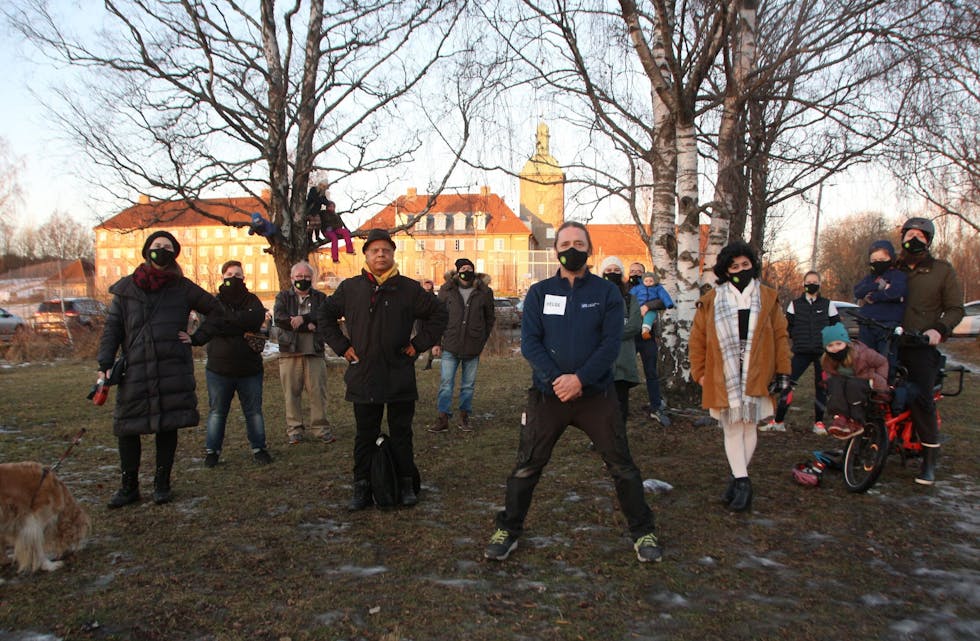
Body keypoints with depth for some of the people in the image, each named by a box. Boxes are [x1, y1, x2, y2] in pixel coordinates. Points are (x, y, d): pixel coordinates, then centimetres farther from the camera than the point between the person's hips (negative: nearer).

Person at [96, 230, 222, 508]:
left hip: (173, 369, 0)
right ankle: (129, 486, 16)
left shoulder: (181, 287, 8)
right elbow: (112, 328, 6)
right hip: (135, 370, 1)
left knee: (167, 426, 5)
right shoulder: (125, 288, 9)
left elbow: (215, 308, 19)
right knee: (127, 427, 1)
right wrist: (105, 365, -3)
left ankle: (162, 484, 18)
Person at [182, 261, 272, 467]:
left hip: (249, 368, 0)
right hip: (219, 367, 0)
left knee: (254, 411, 8)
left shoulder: (251, 300, 3)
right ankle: (212, 450, 20)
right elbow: (207, 328, -12)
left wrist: (224, 320, -20)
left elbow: (256, 317, -20)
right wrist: (193, 338, -33)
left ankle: (258, 448, 20)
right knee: (217, 412, 8)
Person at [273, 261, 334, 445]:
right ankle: (295, 430, 9)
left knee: (318, 392, -1)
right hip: (289, 353, 0)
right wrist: (308, 326, -10)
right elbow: (279, 318, -7)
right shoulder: (283, 297, 12)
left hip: (314, 353, 0)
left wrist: (303, 318, -17)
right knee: (292, 393, 1)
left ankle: (321, 428, 7)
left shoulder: (320, 297, 15)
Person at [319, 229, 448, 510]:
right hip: (363, 377, 1)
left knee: (401, 434, 10)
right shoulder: (350, 288, 5)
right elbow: (326, 317, 17)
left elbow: (438, 314, 10)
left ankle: (407, 484, 22)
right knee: (365, 436, 9)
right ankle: (361, 488, 18)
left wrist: (419, 344, 2)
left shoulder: (409, 288, 2)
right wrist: (342, 346, 6)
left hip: (400, 378, -1)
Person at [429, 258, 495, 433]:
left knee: (468, 385, 10)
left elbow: (489, 319, 12)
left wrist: (481, 341, 6)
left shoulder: (484, 292, 2)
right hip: (450, 346, 0)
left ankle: (464, 418, 21)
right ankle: (442, 419, 4)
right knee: (446, 384, -2)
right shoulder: (447, 290, 2)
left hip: (472, 348, 1)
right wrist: (436, 342, 2)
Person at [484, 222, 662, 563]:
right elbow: (529, 342, -4)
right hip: (548, 394, 1)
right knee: (527, 467, 5)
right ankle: (507, 531, 21)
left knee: (622, 465, 4)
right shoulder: (539, 292, 4)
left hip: (596, 394, 0)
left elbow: (611, 343, -7)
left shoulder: (607, 292, 2)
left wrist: (580, 379, -19)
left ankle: (642, 532, 22)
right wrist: (556, 378, -18)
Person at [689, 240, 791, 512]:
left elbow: (780, 336, 7)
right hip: (723, 376, -1)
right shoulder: (711, 301, 4)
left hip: (756, 375, 1)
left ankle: (736, 478, 18)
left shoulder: (767, 297, 7)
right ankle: (742, 482, 3)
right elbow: (697, 339, 6)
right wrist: (700, 373, 2)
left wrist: (782, 371, 2)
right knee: (732, 428, 0)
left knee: (749, 425, 5)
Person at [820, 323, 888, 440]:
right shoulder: (826, 361, -4)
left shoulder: (862, 353, -15)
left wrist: (877, 380, -11)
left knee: (853, 384, -37)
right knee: (833, 382, -30)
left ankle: (857, 422, -30)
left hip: (865, 385, -3)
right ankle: (839, 417, -43)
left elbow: (883, 362, -1)